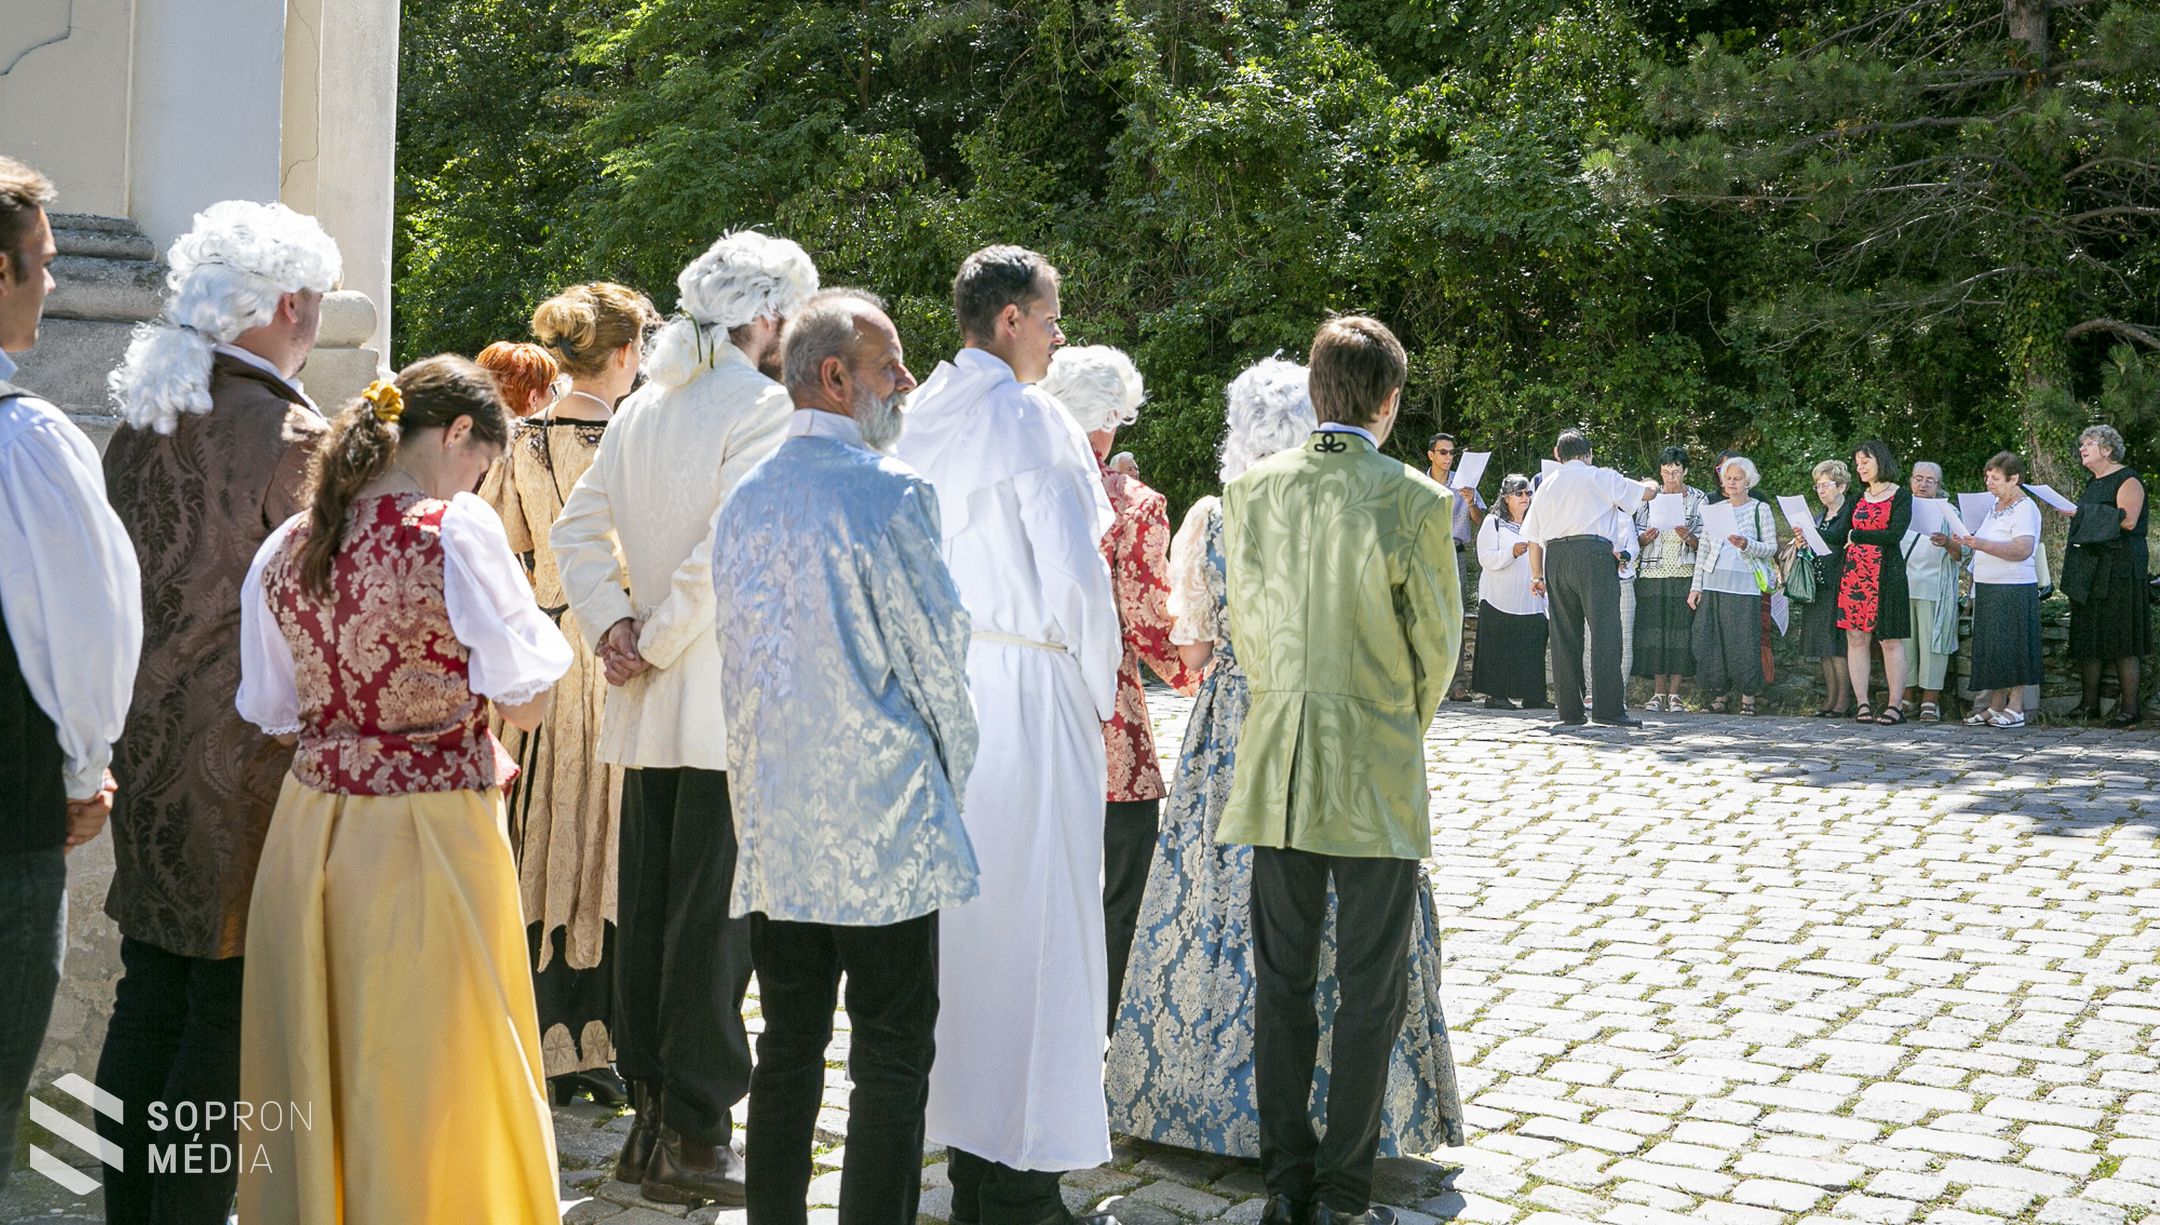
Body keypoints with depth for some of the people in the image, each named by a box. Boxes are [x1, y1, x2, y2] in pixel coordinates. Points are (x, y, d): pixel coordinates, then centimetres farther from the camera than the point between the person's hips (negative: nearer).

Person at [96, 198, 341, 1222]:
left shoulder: (139, 420, 8)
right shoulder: (291, 433, -13)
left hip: (144, 743, 7)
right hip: (243, 758, -7)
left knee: (148, 995, 14)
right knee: (229, 1006, 1)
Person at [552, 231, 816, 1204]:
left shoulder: (643, 406, 13)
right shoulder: (761, 408, -11)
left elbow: (576, 527, 12)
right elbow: (725, 550, -21)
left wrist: (610, 625, 3)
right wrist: (654, 642, -11)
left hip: (651, 706, 8)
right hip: (730, 705, -8)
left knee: (647, 909, 12)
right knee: (713, 920, -2)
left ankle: (650, 1120, 22)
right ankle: (694, 1140, 5)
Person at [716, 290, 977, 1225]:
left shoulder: (746, 499, 9)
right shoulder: (890, 492, -11)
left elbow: (740, 660, 14)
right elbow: (937, 649, -7)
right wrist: (955, 773, 9)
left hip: (773, 822, 7)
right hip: (882, 825, -6)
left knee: (788, 1051, 14)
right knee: (892, 1063, 2)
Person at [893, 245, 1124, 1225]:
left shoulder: (918, 420, 11)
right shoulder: (1029, 418, -10)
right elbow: (1076, 575, -15)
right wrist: (1101, 691, -3)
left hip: (938, 686, 8)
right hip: (1028, 683, -8)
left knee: (960, 912, 13)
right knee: (1036, 923, -2)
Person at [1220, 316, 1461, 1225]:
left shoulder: (1250, 490, 0)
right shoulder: (1414, 500, -11)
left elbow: (1247, 625, 7)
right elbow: (1437, 643, -2)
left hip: (1276, 765, 4)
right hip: (1375, 772, -4)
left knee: (1280, 980, 11)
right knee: (1370, 989, 6)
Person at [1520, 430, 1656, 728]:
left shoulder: (1546, 485, 19)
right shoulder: (1600, 477, 5)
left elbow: (1534, 537, 16)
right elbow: (1647, 493, 10)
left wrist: (1537, 576, 20)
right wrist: (1651, 483, 32)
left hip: (1555, 558, 5)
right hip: (1592, 553, -5)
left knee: (1565, 636, 7)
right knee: (1605, 632, -7)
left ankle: (1569, 711, 6)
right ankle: (1608, 708, -14)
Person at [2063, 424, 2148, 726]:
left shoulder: (2127, 480, -7)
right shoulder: (2093, 484, 19)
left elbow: (2128, 520, -20)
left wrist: (2084, 512, -19)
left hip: (2118, 569, -9)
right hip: (2088, 570, 9)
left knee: (2121, 640, -8)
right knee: (2087, 635, 5)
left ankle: (2130, 707, -5)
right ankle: (2090, 704, 8)